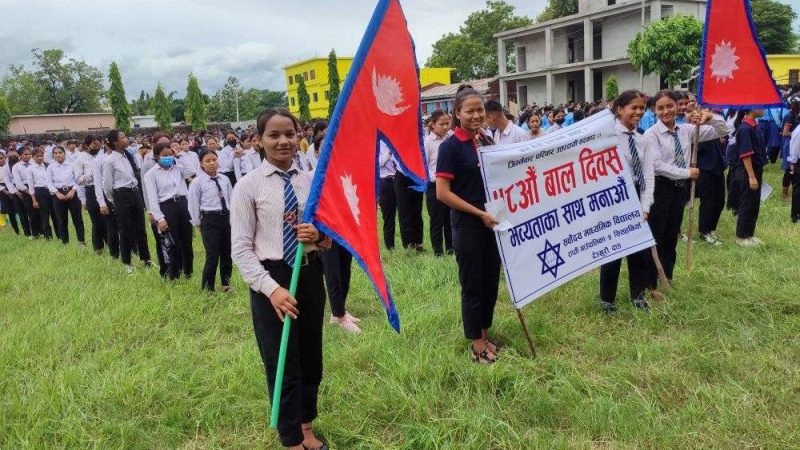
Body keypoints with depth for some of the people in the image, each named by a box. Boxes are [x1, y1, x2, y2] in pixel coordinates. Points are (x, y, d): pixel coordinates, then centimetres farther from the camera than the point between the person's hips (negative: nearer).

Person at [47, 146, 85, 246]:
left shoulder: (71, 165, 2)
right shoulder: (50, 167, 3)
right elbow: (49, 183, 1)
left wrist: (73, 190, -12)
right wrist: (57, 193, -12)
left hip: (71, 193, -1)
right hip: (58, 194, 1)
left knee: (77, 217, 0)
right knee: (61, 220, 7)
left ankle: (81, 240, 9)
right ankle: (65, 242, 18)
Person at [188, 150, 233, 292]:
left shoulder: (224, 179, 6)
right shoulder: (197, 182, -6)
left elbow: (232, 199, 11)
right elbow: (194, 204, -2)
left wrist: (233, 218, 8)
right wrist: (198, 223, 1)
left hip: (226, 219, 5)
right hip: (210, 220, -5)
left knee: (227, 254, 15)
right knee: (212, 257, -6)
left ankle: (226, 284, 33)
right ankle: (207, 289, 10)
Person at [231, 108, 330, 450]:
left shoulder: (311, 181, 1)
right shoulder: (248, 185, -8)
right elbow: (241, 249, -10)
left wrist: (319, 234, -14)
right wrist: (272, 288, -20)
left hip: (310, 274, 4)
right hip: (272, 279, -4)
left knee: (311, 359, 19)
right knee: (283, 365, 9)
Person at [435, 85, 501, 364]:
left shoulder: (487, 141, 7)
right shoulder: (450, 146, -12)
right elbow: (442, 193, -17)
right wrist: (480, 214, -17)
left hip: (492, 221, 7)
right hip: (467, 224, -6)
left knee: (491, 281, 14)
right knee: (472, 285, 5)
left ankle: (485, 336, 31)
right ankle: (477, 344, 20)